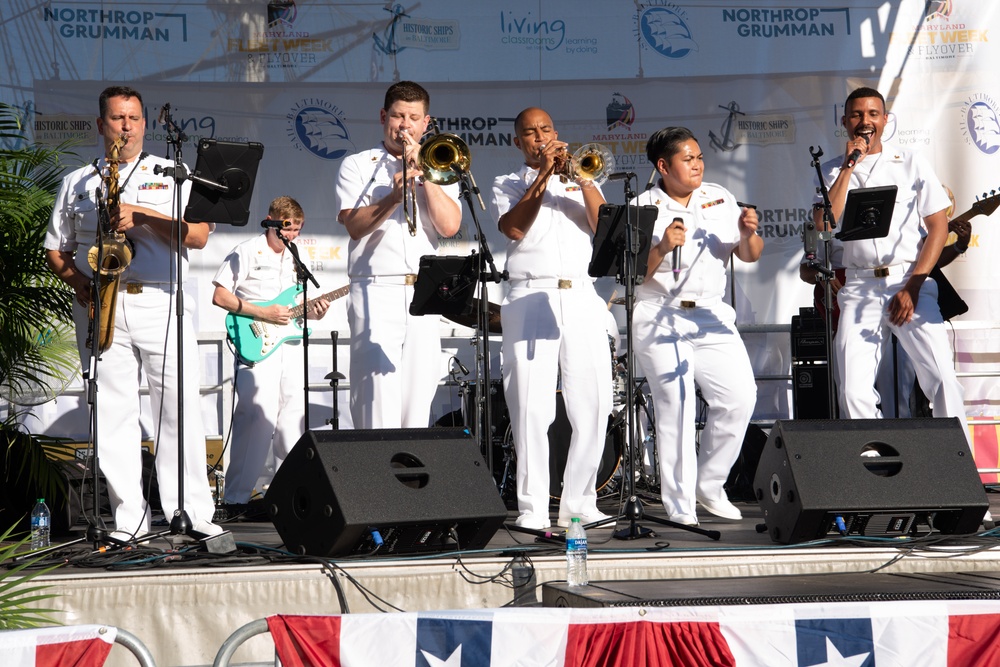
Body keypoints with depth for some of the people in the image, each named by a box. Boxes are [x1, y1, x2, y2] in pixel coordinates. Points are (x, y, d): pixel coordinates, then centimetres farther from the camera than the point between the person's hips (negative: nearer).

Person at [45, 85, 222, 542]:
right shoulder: (76, 183, 17)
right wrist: (78, 281, -3)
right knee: (111, 411, -1)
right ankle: (128, 517, 3)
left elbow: (199, 235, 0)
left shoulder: (171, 175, 12)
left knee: (181, 405, -8)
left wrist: (143, 215, -11)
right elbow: (55, 250, 17)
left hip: (161, 302, -1)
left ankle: (194, 513, -4)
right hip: (101, 308, 2)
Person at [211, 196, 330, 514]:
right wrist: (263, 313, -16)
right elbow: (220, 296, -10)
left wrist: (311, 311, 4)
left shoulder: (294, 258, 18)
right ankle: (236, 498, -12)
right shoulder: (246, 253, -5)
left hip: (291, 343, 7)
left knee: (293, 417, 7)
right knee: (259, 415, -15)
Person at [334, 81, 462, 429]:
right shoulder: (357, 166, 10)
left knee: (419, 396, 1)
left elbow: (449, 226, -1)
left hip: (425, 296, 3)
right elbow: (355, 225, -6)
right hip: (376, 293, -3)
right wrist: (393, 198, -22)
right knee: (379, 394, -15)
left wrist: (421, 170, -3)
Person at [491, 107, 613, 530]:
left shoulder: (580, 181, 20)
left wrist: (582, 180, -7)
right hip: (531, 300, -2)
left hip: (582, 299, 2)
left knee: (593, 407, -3)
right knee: (531, 409, -9)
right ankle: (532, 508, -7)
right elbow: (514, 228, -6)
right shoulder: (508, 185, 15)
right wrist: (544, 175, -5)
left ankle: (578, 503, 5)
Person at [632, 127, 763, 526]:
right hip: (659, 317, -4)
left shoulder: (720, 200, 10)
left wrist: (747, 233, -13)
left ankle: (709, 486, 12)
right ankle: (680, 508, -5)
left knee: (739, 396, -6)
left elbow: (750, 256, 8)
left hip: (711, 316, 5)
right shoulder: (644, 208, -3)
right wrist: (662, 248, -24)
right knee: (676, 404, -11)